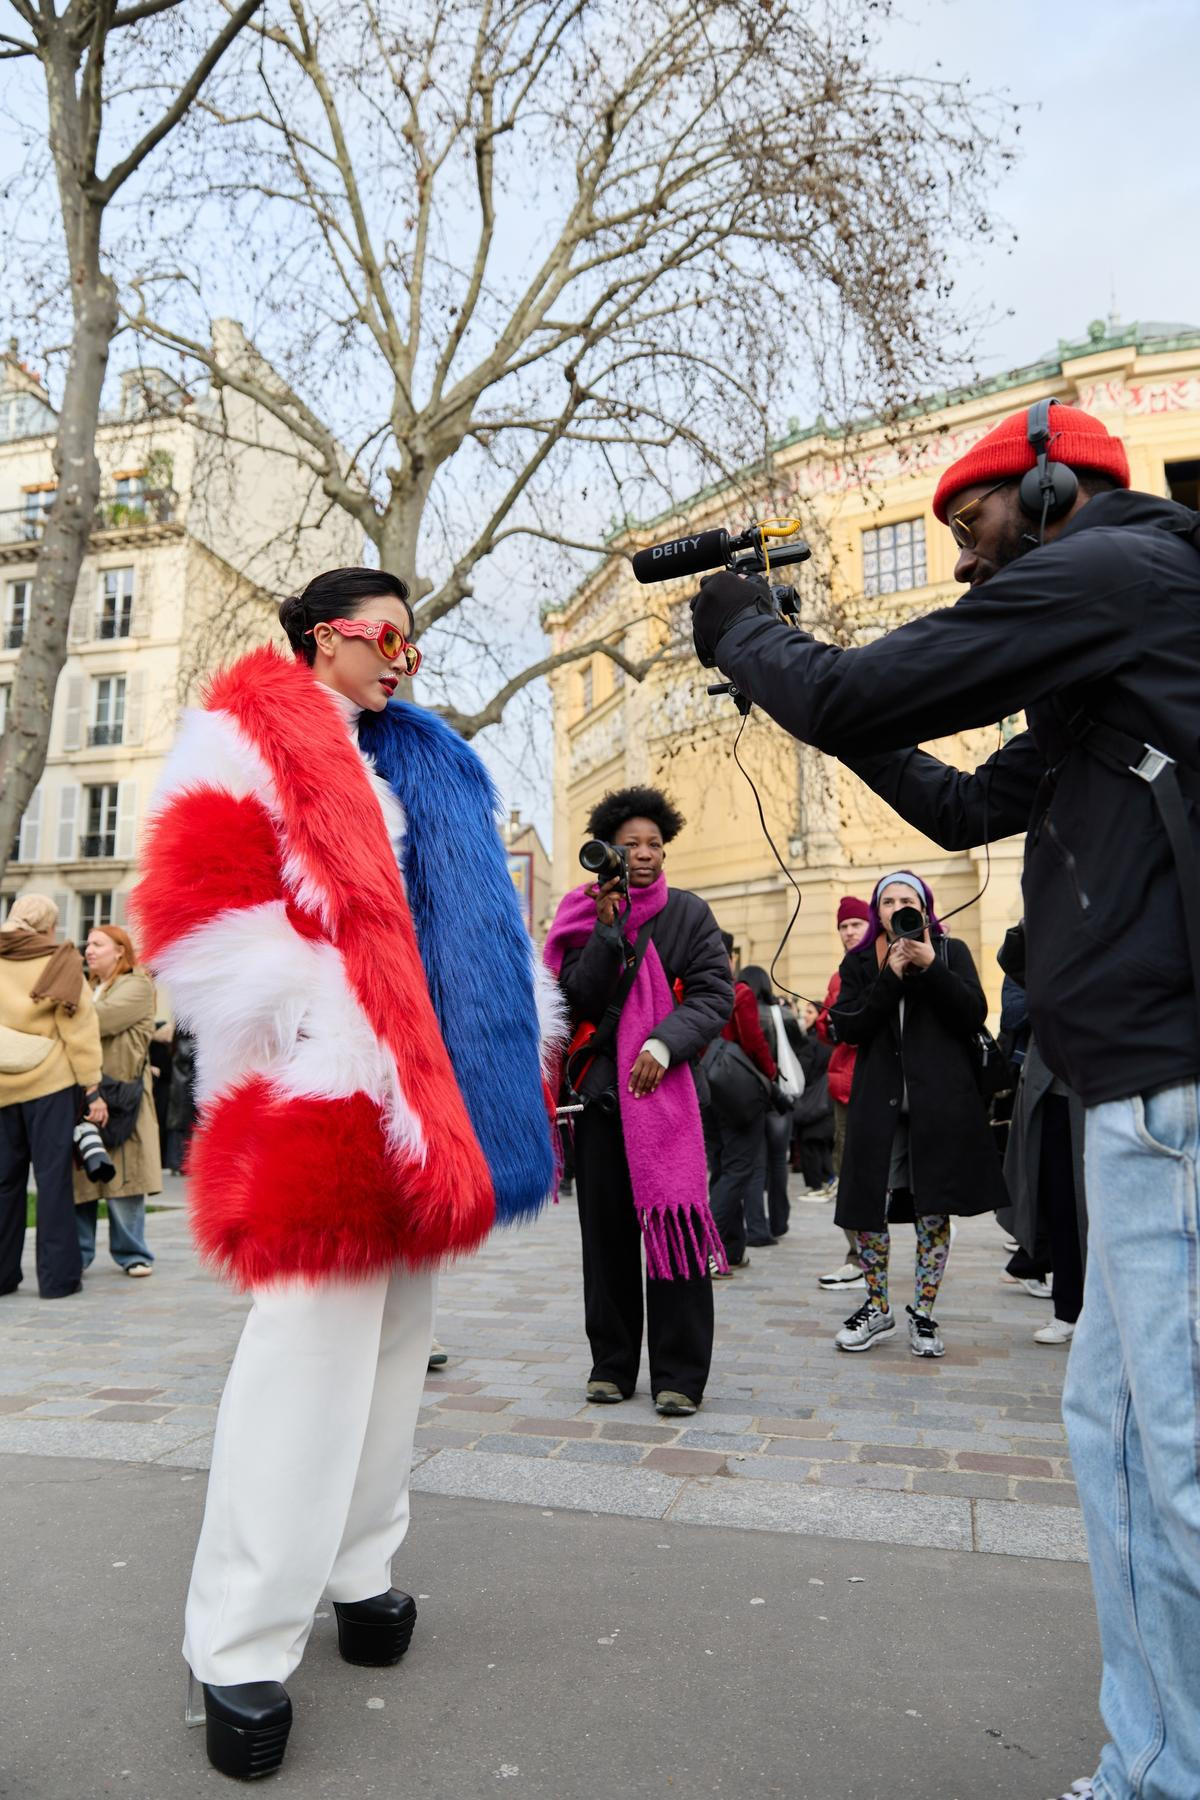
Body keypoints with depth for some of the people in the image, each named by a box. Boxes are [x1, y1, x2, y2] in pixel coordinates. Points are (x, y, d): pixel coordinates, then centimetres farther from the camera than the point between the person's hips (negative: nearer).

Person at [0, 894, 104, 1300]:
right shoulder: (58, 963, -7)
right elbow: (79, 1032, -8)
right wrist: (93, 1090, -5)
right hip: (49, 1084, -4)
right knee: (53, 1177, 1)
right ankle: (57, 1276, 3)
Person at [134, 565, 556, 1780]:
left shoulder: (425, 767, 22)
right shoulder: (252, 732, 2)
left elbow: (475, 920, 21)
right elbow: (197, 906, -10)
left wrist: (503, 1059, 11)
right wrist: (315, 1028, -18)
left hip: (418, 1084, 8)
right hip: (322, 1087, -7)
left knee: (393, 1331, 14)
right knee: (312, 1344, -8)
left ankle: (359, 1570, 31)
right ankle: (238, 1650, 8)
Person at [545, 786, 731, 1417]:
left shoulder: (689, 913, 5)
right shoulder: (586, 913, 8)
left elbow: (714, 993, -2)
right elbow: (580, 997, -4)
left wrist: (663, 1044, -15)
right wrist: (608, 923, -12)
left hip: (667, 1087, -2)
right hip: (600, 1088, 2)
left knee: (674, 1226, -3)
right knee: (606, 1229, 8)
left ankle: (679, 1372, 8)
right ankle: (612, 1363, 21)